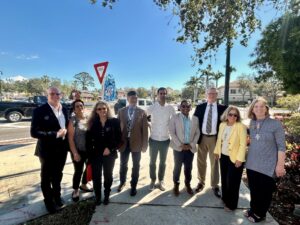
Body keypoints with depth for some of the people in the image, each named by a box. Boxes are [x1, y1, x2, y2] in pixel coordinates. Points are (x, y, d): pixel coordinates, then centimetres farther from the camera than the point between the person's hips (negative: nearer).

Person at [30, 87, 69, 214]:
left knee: (57, 175, 24)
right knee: (46, 177, 17)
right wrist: (55, 134, -25)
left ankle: (57, 196, 47)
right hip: (47, 151, -4)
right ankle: (48, 201, 40)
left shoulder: (64, 110, 2)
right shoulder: (40, 111, -15)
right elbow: (34, 132, -20)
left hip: (62, 149, 5)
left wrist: (64, 132, -5)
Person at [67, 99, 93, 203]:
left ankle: (83, 185, 44)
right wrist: (75, 153, -14)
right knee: (78, 171, 6)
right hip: (79, 151, -4)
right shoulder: (72, 120, -11)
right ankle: (75, 190, 32)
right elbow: (70, 138, -12)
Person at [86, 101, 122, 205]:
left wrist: (110, 148, -14)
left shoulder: (114, 121, -6)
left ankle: (107, 196, 37)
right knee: (96, 176, 8)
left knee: (108, 176, 15)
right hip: (95, 154, 1)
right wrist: (89, 155, -3)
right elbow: (88, 140, 1)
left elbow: (118, 138, -5)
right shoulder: (92, 123, -1)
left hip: (110, 154, -1)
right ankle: (97, 196, 33)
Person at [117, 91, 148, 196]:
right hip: (124, 142, 2)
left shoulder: (142, 112, -3)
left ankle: (133, 186, 31)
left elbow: (145, 129, -4)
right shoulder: (121, 111, 2)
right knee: (123, 164, 18)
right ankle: (122, 182, 43)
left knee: (136, 166, 12)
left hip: (136, 143, -1)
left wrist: (144, 144, -6)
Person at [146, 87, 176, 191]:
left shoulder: (170, 108, -5)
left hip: (165, 139, 1)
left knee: (163, 162, 15)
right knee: (152, 161, 13)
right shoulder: (152, 107, -8)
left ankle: (161, 181, 33)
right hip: (153, 139, -1)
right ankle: (153, 180, 32)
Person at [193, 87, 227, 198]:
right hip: (202, 137, 2)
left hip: (215, 138, -1)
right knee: (201, 162, 13)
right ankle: (201, 182, 31)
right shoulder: (200, 107, 3)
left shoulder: (222, 108, -1)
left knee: (215, 162, 9)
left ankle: (215, 185, 25)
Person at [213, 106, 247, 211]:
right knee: (224, 179, 17)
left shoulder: (241, 127, -14)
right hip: (223, 156, 6)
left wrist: (239, 159, -18)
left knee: (232, 182, 5)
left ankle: (231, 204, 24)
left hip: (234, 158, -5)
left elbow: (243, 144, -16)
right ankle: (225, 198, 36)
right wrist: (217, 151, 12)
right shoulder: (222, 125, 4)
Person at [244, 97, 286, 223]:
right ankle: (253, 209, 39)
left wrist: (280, 165, -13)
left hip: (268, 165, -4)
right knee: (253, 189, 18)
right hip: (252, 164, 5)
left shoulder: (275, 124, -13)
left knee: (265, 192, 13)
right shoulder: (252, 123, 2)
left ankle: (260, 214, 33)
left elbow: (281, 146, -12)